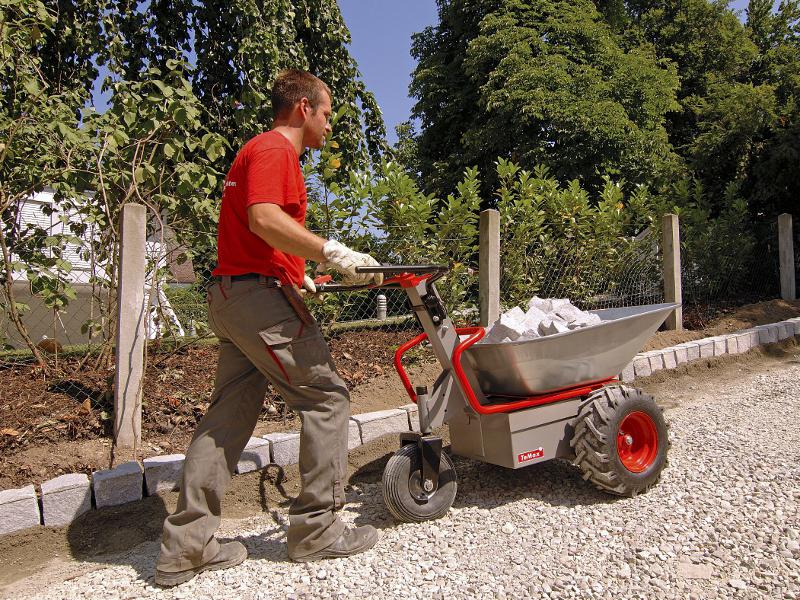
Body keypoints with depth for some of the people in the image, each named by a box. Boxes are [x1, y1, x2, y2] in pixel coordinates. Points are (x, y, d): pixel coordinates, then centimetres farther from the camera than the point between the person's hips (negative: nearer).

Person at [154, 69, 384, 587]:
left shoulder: (262, 151, 26)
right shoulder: (274, 148, -6)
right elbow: (264, 219, -23)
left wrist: (300, 277, 26)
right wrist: (333, 253, -24)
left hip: (232, 295, 10)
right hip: (262, 295, -10)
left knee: (229, 415, 10)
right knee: (327, 396, -2)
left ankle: (186, 546, 16)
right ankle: (316, 529, 7)